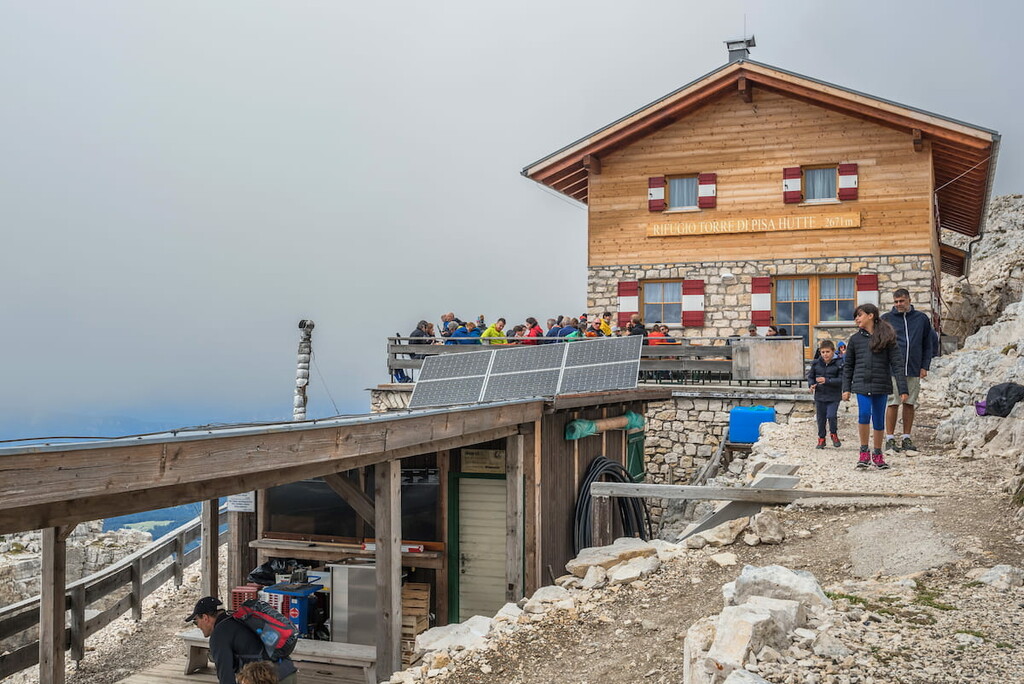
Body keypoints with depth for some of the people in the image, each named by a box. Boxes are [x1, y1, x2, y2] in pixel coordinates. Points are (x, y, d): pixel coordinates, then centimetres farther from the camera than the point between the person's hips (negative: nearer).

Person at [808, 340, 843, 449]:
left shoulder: (838, 364, -9)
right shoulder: (816, 363, 2)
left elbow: (841, 380, -13)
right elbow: (810, 376, 12)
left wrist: (827, 380, -24)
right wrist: (811, 384, -8)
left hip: (833, 396, -3)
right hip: (820, 395, 3)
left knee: (831, 416, -14)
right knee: (821, 418, 10)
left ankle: (834, 434, 14)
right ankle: (821, 438, 25)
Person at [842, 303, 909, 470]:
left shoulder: (887, 338, 0)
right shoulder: (855, 339, 8)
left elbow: (897, 364, -2)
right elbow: (848, 366, 14)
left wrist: (902, 389, -8)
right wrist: (846, 388, 9)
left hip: (881, 385, -1)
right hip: (861, 384, 1)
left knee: (879, 420, 7)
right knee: (864, 414, -18)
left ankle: (877, 454, 23)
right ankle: (864, 452, -2)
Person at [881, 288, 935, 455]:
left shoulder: (922, 319, 8)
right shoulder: (886, 319, 3)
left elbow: (928, 345, 12)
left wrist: (924, 366, 3)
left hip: (914, 370, 2)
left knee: (910, 404, 7)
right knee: (893, 403, -4)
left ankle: (907, 439, 15)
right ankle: (890, 439, 2)